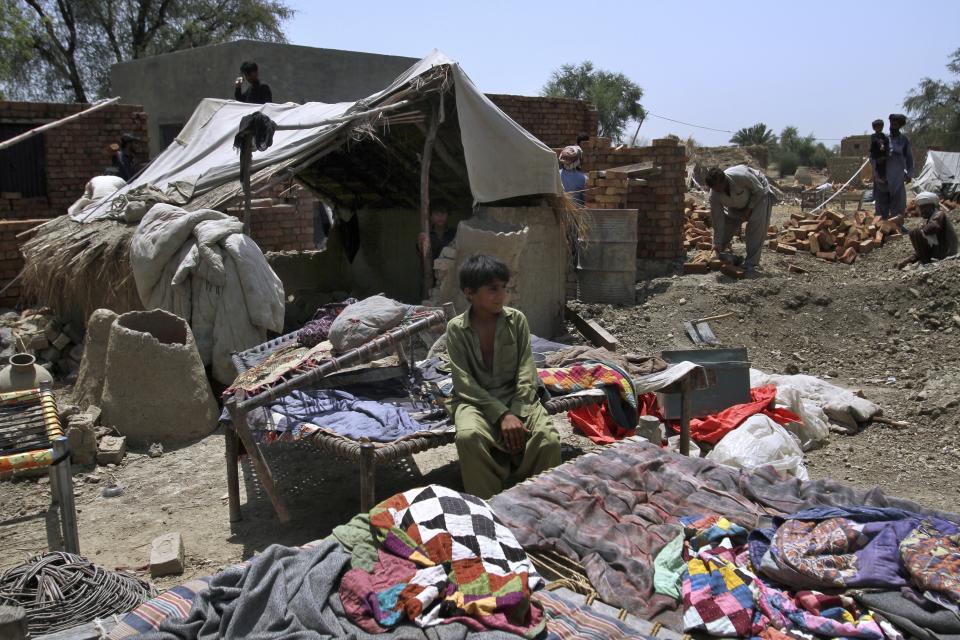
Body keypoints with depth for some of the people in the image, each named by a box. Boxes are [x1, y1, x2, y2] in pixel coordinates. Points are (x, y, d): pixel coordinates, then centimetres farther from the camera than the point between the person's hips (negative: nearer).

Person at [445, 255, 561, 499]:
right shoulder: (457, 328, -3)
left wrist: (517, 414, -19)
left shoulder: (517, 319, 2)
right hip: (474, 400, -2)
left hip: (516, 397, 2)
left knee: (549, 438, -27)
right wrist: (501, 415, -20)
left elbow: (526, 373, -3)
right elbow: (464, 383, -9)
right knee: (469, 436, -36)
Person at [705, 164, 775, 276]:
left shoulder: (741, 176, -42)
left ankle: (751, 264, -19)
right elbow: (718, 220, -20)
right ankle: (720, 254, 22)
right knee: (726, 220, -4)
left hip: (759, 193, -5)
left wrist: (749, 209, -25)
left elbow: (759, 190, -23)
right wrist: (717, 244, -19)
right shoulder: (714, 194, -27)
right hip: (738, 202, 5)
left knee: (757, 224, -20)